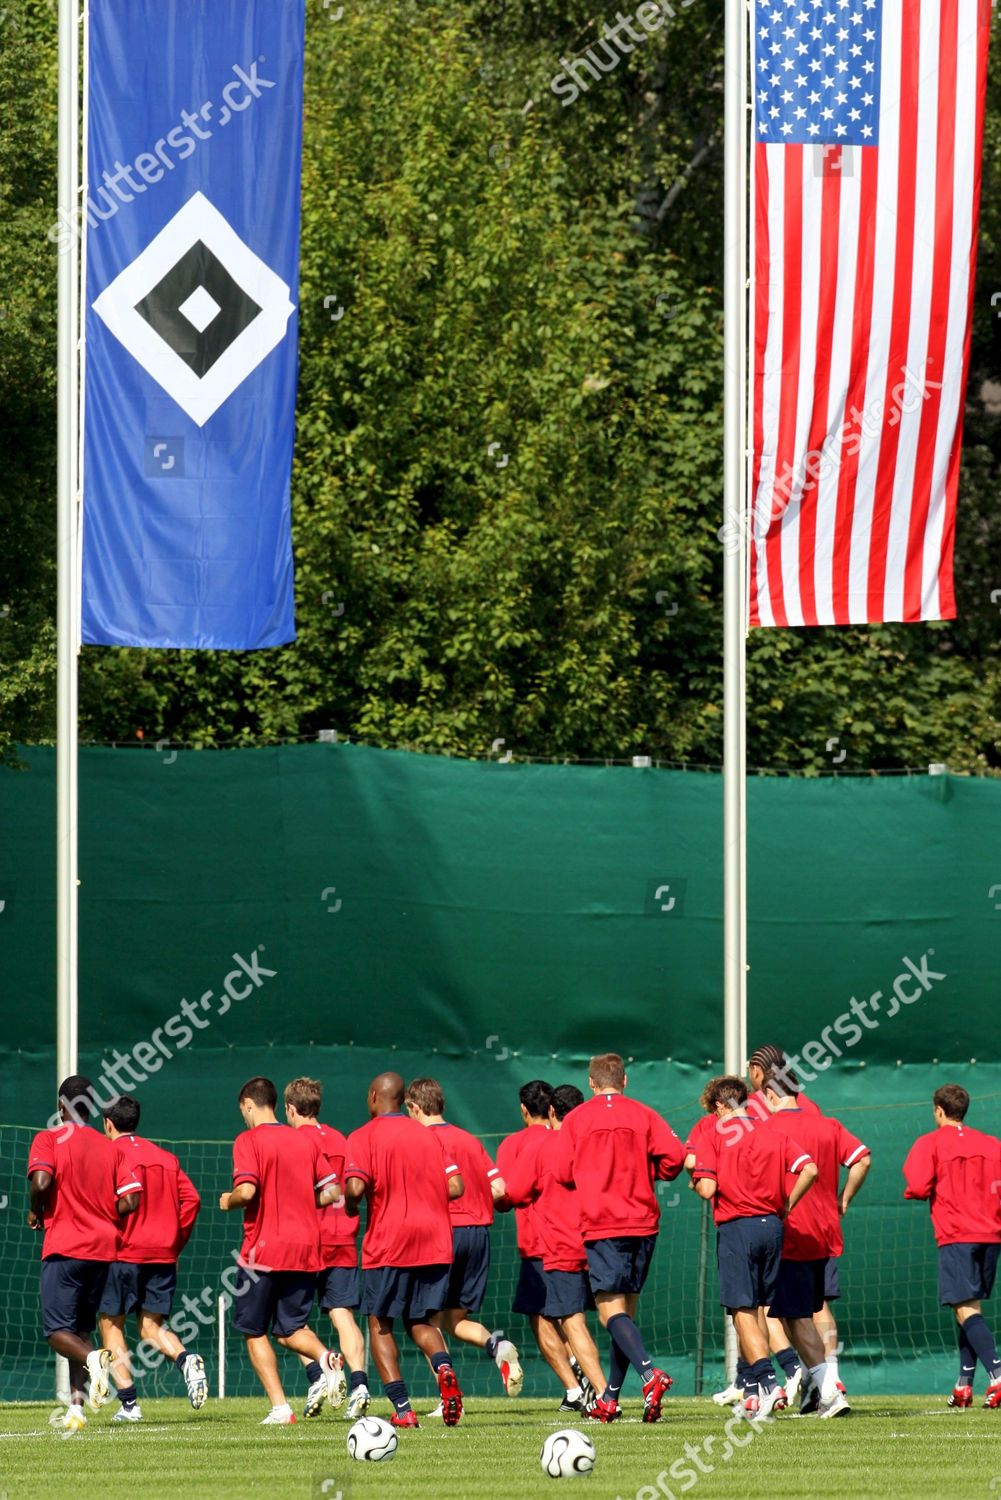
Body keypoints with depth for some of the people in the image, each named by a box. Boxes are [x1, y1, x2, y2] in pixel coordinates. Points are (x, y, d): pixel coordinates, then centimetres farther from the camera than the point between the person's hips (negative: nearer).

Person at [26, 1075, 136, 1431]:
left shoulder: (49, 1140, -4)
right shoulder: (109, 1147, 8)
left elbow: (41, 1180, -21)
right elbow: (130, 1202, 1)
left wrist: (35, 1212, -1)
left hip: (63, 1247, -5)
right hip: (104, 1248, 5)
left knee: (57, 1330, -1)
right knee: (82, 1329, 14)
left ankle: (91, 1358, -32)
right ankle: (76, 1406, 5)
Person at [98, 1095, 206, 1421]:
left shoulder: (114, 1151, -3)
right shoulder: (165, 1157, 15)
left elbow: (131, 1193, -19)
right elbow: (191, 1199, 7)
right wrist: (176, 1243, 12)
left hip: (125, 1253, -5)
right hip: (164, 1255, 5)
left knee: (111, 1324, 7)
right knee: (151, 1326, 10)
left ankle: (129, 1403, -1)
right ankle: (186, 1359, -21)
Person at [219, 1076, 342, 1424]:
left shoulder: (249, 1141, -7)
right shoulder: (307, 1140, 9)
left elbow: (247, 1191, -19)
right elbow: (332, 1192, 8)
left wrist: (228, 1201, 2)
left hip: (263, 1249, -5)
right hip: (305, 1249, 5)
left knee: (255, 1332, 9)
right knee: (289, 1329, 14)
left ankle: (280, 1407, -2)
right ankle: (325, 1357, -19)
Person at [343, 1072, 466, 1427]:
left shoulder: (364, 1137, -3)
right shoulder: (428, 1135, 11)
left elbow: (356, 1187, -17)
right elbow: (455, 1187, 5)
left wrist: (350, 1205, 5)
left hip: (388, 1243, -4)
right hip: (435, 1243, 4)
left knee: (379, 1324, 9)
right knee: (421, 1321, 14)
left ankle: (402, 1408, -4)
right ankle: (443, 1366, -20)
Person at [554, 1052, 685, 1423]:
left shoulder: (576, 1120, 2)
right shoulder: (643, 1115, 4)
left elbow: (563, 1173, 0)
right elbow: (674, 1156, -6)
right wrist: (653, 1175, 14)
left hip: (600, 1224, -3)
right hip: (643, 1222, 3)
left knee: (611, 1310, -8)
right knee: (626, 1307, 13)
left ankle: (650, 1373, -33)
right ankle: (610, 1399, 16)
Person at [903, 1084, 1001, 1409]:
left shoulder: (930, 1144, -1)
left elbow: (917, 1188, -12)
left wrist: (913, 1192, 10)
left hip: (956, 1236, -5)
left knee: (966, 1309, -10)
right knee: (970, 1306, 16)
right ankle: (964, 1385, 17)